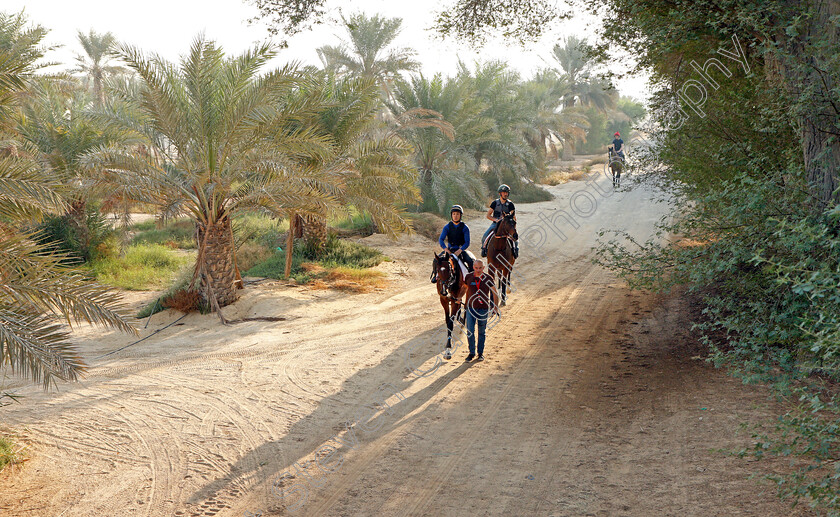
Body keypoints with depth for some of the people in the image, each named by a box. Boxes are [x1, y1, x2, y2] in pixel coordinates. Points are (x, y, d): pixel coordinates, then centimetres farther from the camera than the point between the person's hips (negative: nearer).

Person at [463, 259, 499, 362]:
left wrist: (496, 307, 1)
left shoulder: (488, 279, -7)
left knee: (481, 332, 10)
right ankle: (472, 352, 7)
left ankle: (481, 353, 22)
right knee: (470, 331, -6)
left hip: (483, 309, 0)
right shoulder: (468, 277, -4)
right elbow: (465, 289, 16)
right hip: (471, 308, 0)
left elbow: (495, 293, 3)